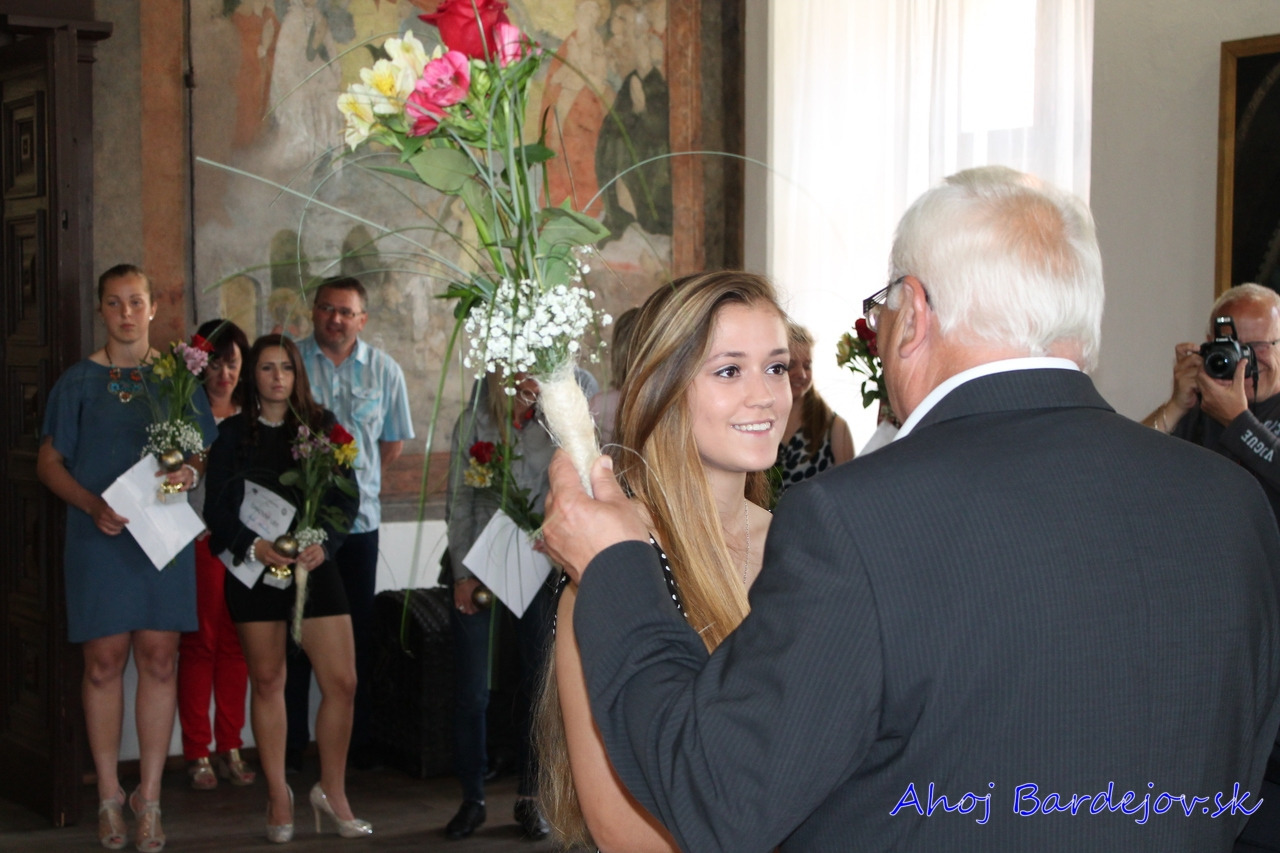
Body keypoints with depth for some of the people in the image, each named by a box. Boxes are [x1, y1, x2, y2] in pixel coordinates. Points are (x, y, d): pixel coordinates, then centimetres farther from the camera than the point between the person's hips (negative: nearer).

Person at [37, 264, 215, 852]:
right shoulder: (78, 381, 5)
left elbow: (205, 450, 13)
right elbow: (49, 462, 5)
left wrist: (192, 472, -11)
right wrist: (93, 504, -12)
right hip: (97, 537, -1)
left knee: (159, 660, 0)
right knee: (104, 662, 0)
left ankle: (149, 797, 8)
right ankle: (109, 797, 12)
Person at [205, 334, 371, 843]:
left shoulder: (322, 426, 7)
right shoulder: (233, 434, 5)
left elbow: (347, 497, 4)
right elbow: (217, 507, -1)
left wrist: (324, 543, -13)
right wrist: (253, 545, -18)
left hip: (314, 566, 1)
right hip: (253, 570, -1)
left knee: (342, 682, -4)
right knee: (267, 682, 6)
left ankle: (333, 792, 12)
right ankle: (278, 799, 16)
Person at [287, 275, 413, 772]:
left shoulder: (384, 370, 6)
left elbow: (394, 441, 17)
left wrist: (357, 480, 8)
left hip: (358, 518, 2)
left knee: (359, 635, 6)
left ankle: (358, 741, 15)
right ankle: (292, 744, 10)